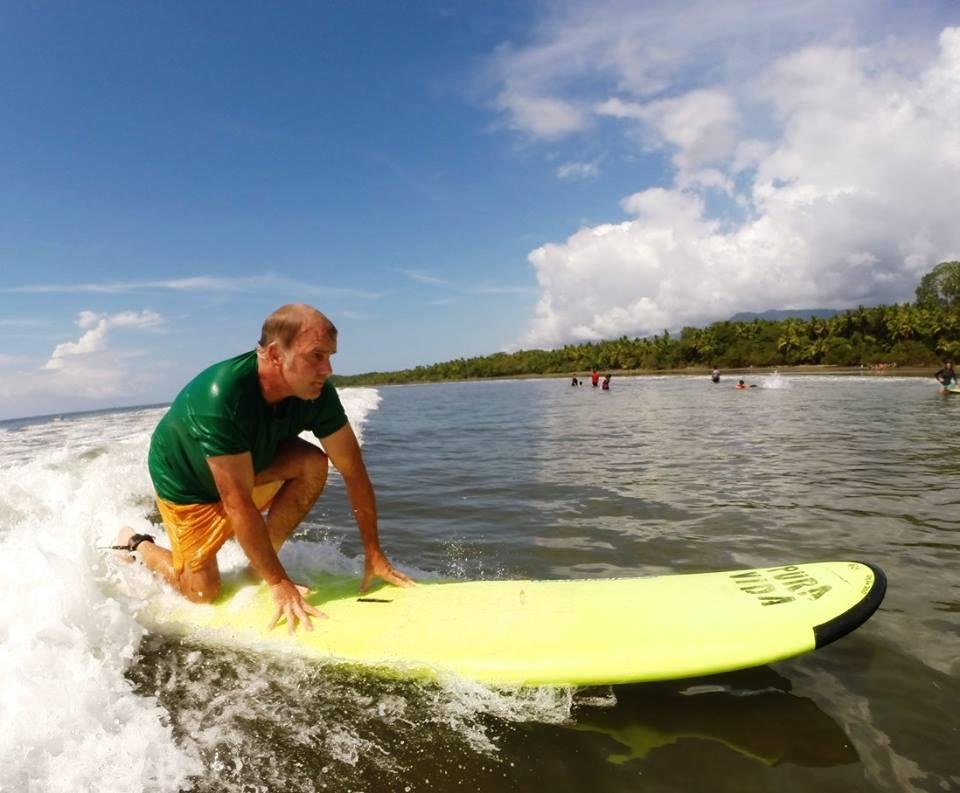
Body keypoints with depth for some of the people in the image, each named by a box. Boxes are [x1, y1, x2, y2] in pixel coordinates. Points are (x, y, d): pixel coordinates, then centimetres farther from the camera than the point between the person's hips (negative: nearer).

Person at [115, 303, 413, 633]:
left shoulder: (317, 393, -24)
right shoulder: (222, 397, -40)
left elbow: (353, 471, -17)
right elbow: (239, 503, -38)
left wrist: (374, 553, -16)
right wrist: (279, 584, -33)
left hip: (250, 464, 5)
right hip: (185, 480, -5)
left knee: (312, 463, -21)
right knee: (202, 591, -4)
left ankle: (260, 563, -4)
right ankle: (136, 544, 25)